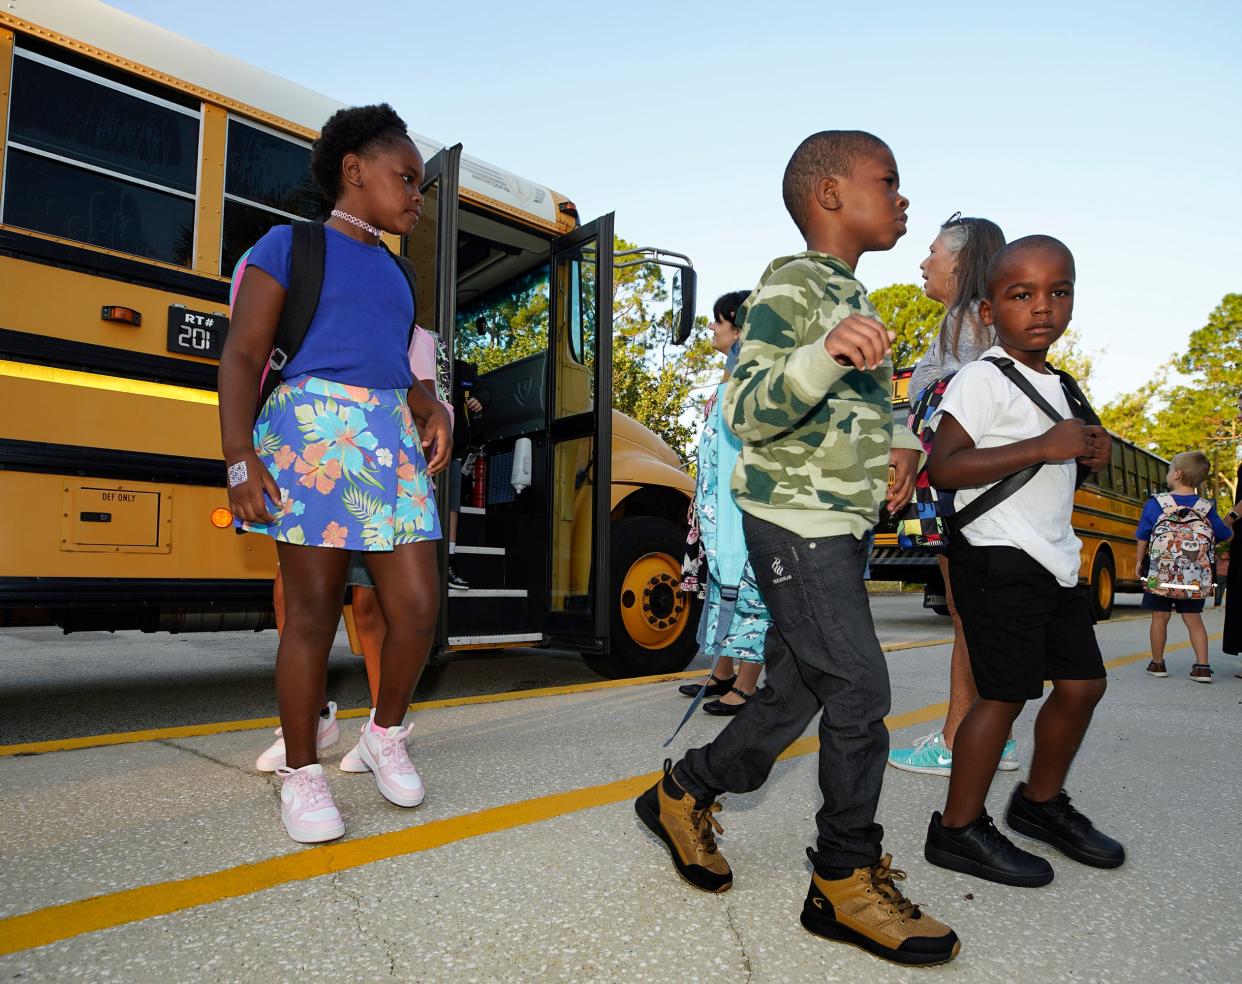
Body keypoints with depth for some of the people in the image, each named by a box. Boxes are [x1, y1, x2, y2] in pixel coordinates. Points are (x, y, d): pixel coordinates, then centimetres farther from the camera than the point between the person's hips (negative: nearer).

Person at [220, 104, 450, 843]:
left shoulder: (395, 275, 21)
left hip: (393, 443, 6)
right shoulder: (290, 245, 3)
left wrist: (432, 411, 4)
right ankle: (302, 773, 18)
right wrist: (240, 458, -13)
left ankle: (386, 735, 26)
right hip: (313, 434, -6)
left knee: (418, 609, 1)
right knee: (314, 615, 0)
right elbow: (242, 357, -3)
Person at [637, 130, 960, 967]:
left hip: (839, 526, 10)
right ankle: (848, 881, 10)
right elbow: (745, 413, -20)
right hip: (797, 520, -10)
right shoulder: (791, 284, -10)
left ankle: (687, 794, 31)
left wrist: (899, 445, 12)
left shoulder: (851, 297, 19)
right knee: (858, 690, -7)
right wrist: (823, 354, -36)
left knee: (796, 690, 13)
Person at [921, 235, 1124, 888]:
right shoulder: (983, 379, -12)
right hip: (997, 558, -9)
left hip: (1053, 559, 9)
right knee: (1005, 693, -5)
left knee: (1082, 682, 13)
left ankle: (1041, 802, 34)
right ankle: (958, 830, 10)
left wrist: (1093, 451, 7)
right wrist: (1043, 446, -24)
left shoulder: (1062, 388, 16)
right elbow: (942, 467, -23)